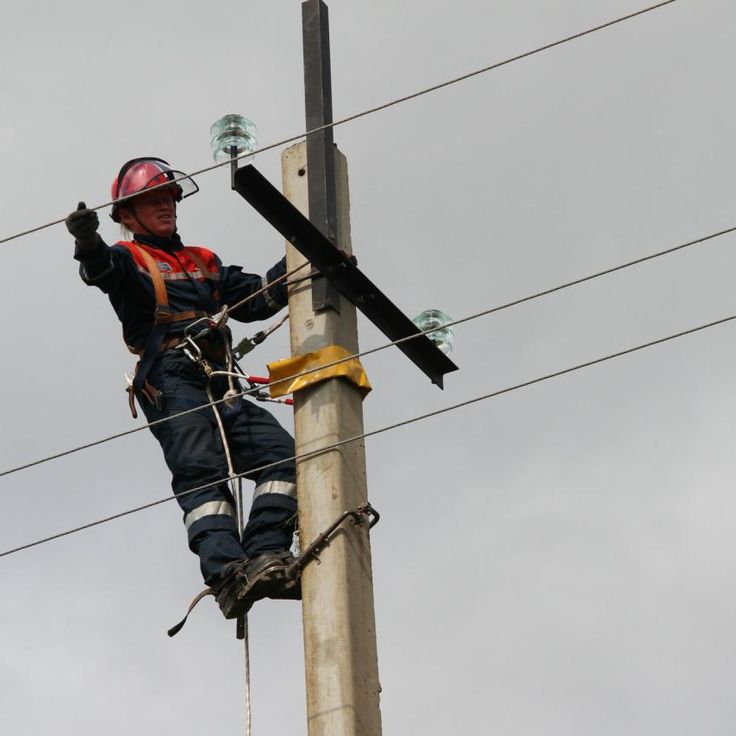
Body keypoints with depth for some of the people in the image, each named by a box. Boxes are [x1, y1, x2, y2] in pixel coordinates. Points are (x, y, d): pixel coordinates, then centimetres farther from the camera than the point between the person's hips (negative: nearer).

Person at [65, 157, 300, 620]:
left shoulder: (206, 264, 34)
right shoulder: (128, 259, 16)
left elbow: (258, 299, 25)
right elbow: (102, 269, -9)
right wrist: (89, 244, -33)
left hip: (220, 385, 6)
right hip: (170, 382, -6)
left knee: (282, 456, -14)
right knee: (202, 472, -24)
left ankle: (265, 555, -25)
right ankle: (227, 574, -40)